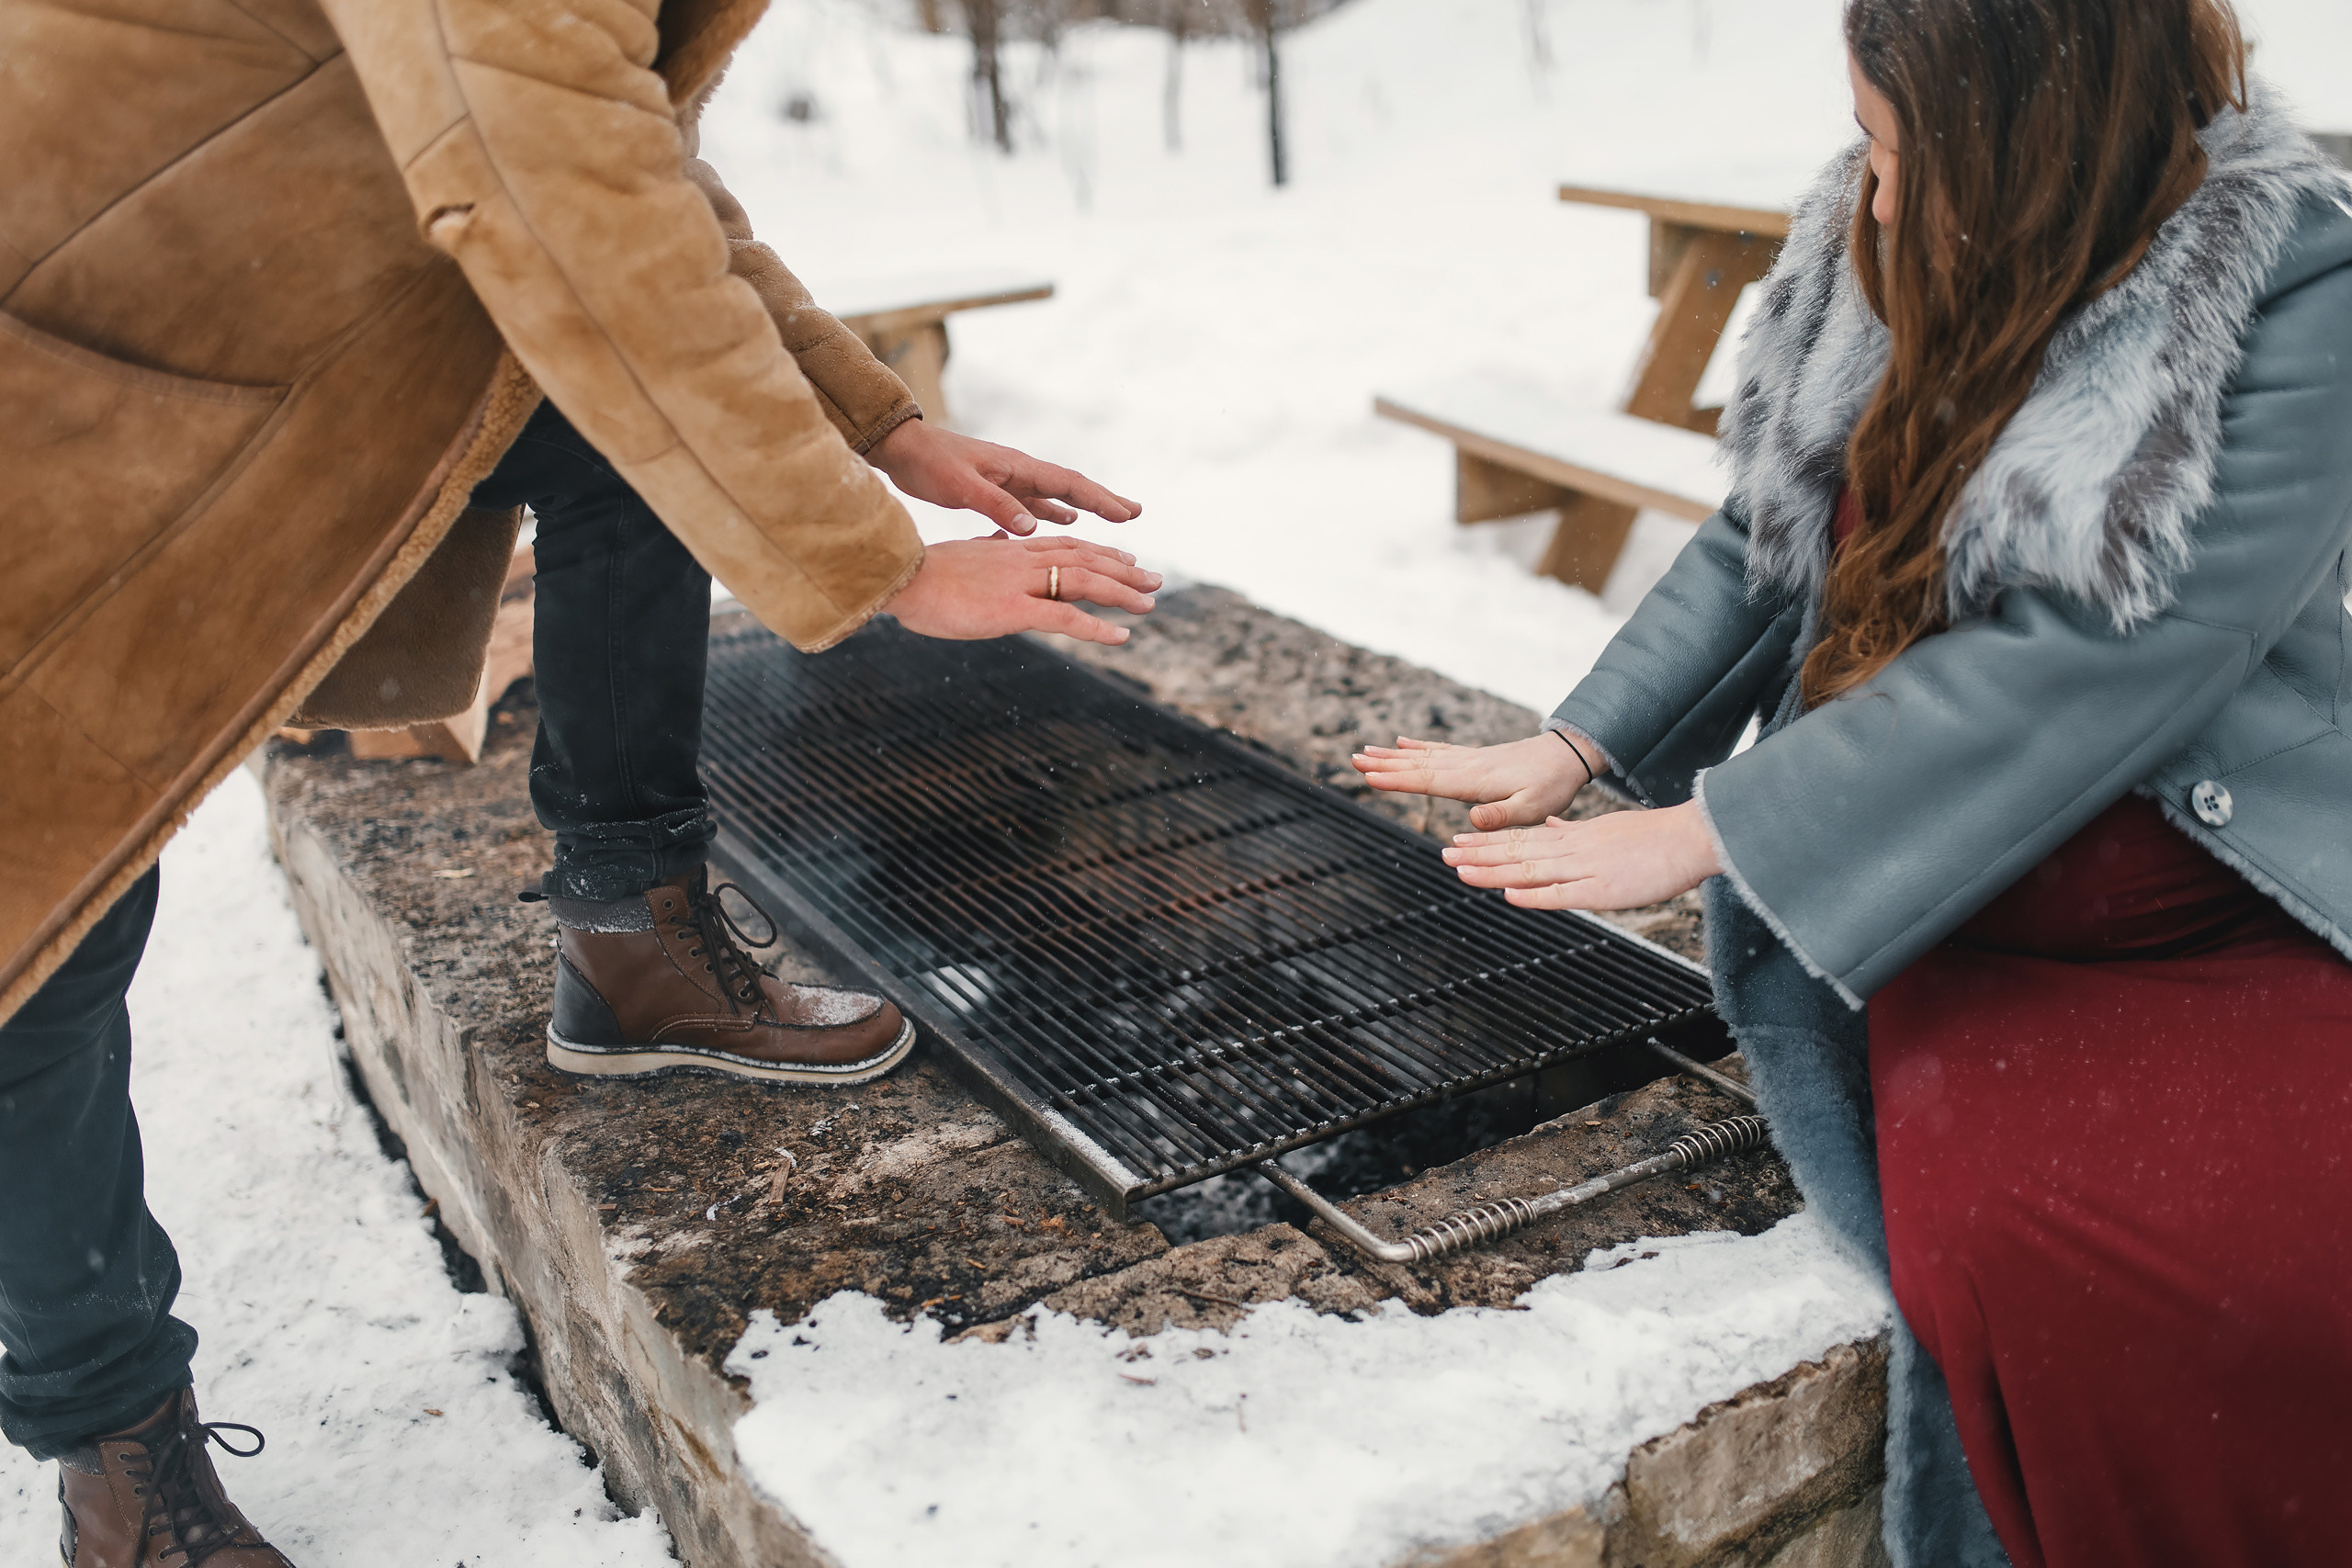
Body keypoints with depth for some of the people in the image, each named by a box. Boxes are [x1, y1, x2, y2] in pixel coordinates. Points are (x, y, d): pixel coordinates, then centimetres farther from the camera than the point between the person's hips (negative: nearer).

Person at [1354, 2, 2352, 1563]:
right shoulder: (1881, 251, 2)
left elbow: (2092, 663, -21)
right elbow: (1769, 539, 12)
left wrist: (1711, 831, -21)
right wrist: (1574, 752, 1)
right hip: (1956, 923, 3)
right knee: (1993, 1272, -24)